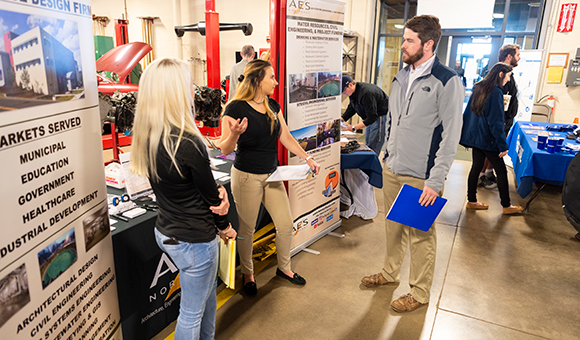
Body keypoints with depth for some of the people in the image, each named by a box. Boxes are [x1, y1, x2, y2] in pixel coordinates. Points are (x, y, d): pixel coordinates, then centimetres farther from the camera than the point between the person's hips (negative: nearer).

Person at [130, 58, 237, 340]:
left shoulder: (147, 138, -3)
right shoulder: (188, 143, -28)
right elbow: (210, 193, -15)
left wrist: (218, 193, -14)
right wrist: (225, 226, 3)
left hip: (167, 230, 9)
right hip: (193, 239, -9)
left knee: (208, 289, 29)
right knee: (192, 312, 13)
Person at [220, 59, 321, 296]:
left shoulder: (273, 106, 5)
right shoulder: (236, 108, -14)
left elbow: (286, 137, 9)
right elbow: (225, 149, -13)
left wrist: (307, 158, 1)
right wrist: (234, 133, -33)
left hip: (272, 175, 6)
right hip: (246, 176, -6)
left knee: (286, 224, 11)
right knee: (247, 229, 9)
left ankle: (284, 267, 35)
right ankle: (247, 274, 32)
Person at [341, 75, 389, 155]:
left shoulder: (366, 93, -31)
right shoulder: (352, 92, -1)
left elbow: (372, 117, -31)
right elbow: (351, 109, 13)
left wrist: (354, 127, -33)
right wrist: (341, 119, -2)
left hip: (382, 116, -10)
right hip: (372, 116, 10)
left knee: (372, 149, -13)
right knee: (367, 145, 13)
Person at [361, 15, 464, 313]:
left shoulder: (447, 81, -13)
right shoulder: (401, 77, 9)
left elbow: (450, 136, -15)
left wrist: (436, 181, -18)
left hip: (420, 176, -6)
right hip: (392, 170, 7)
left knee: (421, 235, 6)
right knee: (394, 225, 20)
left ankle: (420, 292, 24)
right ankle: (390, 272, 40)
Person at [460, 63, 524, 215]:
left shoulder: (478, 88, 7)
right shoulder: (496, 93, -18)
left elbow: (468, 112, 14)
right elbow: (496, 122, -19)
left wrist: (466, 135, 21)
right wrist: (503, 145, -14)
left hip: (475, 137, 8)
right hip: (488, 139, -8)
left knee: (476, 167, 13)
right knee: (501, 171, 5)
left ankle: (471, 201, 19)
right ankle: (506, 206, 15)